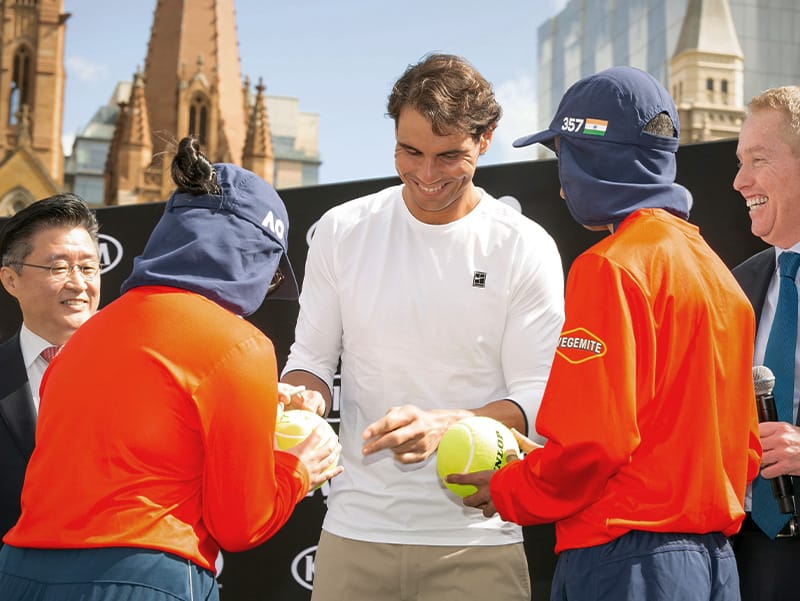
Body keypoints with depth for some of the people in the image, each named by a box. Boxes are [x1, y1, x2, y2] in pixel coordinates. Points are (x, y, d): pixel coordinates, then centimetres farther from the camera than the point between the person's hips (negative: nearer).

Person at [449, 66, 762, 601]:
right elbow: (744, 444, 14)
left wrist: (508, 492, -3)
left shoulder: (609, 267, -13)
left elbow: (591, 441, -19)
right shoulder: (717, 269, 12)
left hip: (626, 554, -8)